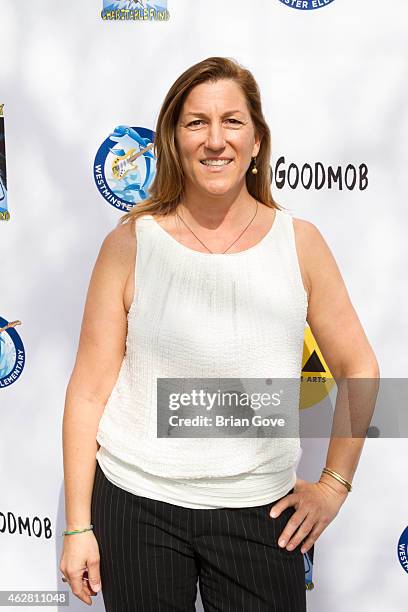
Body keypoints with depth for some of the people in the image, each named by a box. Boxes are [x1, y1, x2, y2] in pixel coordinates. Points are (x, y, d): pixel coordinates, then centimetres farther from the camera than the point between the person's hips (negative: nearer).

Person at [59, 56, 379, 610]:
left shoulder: (299, 243, -4)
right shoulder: (129, 244, -7)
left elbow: (359, 368, 5)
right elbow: (90, 388, -5)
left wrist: (334, 484, 2)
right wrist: (78, 525, -3)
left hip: (261, 511, 1)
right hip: (137, 503, 0)